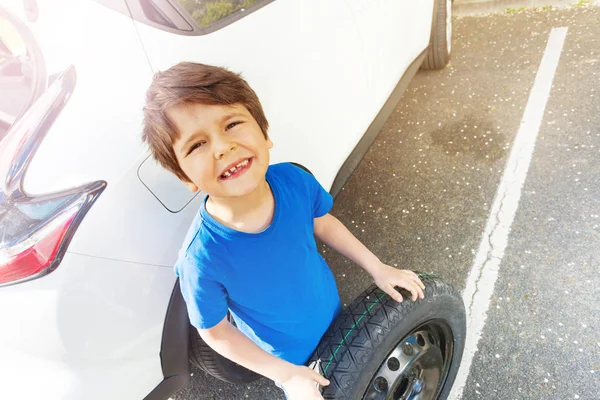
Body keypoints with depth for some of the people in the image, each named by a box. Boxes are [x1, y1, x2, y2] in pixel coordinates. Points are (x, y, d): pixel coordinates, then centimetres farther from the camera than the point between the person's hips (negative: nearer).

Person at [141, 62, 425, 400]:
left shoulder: (294, 181, -28)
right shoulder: (203, 259, -37)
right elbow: (215, 332, -18)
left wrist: (378, 268, -5)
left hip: (334, 316, 4)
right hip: (291, 358, -3)